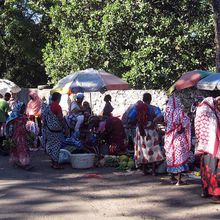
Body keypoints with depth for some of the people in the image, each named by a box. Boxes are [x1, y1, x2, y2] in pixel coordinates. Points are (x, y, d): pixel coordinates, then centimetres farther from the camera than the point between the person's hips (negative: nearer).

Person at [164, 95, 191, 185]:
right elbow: (186, 122, -20)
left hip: (169, 138, 4)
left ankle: (173, 178, 21)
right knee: (180, 157, 0)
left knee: (171, 157, 14)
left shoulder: (167, 113, 0)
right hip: (179, 138, -4)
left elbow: (166, 123, 6)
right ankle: (179, 180, -3)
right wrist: (182, 128, -7)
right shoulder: (180, 112, -12)